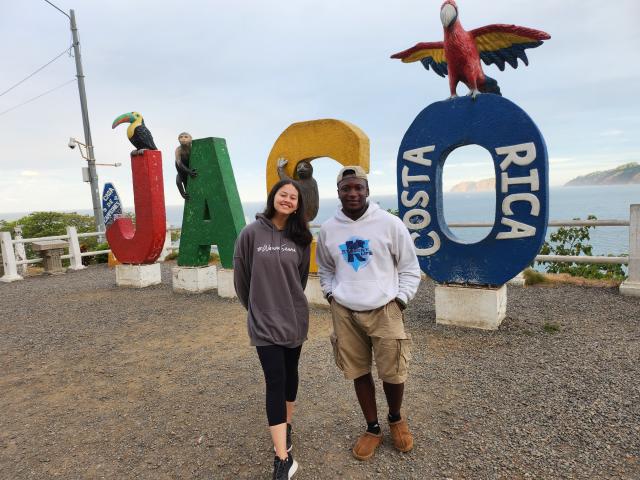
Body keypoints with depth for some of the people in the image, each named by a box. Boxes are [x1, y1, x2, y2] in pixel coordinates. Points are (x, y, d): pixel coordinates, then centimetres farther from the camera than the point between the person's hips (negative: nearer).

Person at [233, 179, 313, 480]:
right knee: (275, 381, -5)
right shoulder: (251, 233, -10)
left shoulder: (300, 237, -1)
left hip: (294, 317, 3)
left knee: (289, 374, 18)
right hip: (264, 320, -3)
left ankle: (286, 426, 40)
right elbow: (241, 276, 0)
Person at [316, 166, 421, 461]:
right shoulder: (328, 229, 3)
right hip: (344, 312, 3)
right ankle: (372, 429, 33)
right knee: (359, 372, 11)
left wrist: (400, 300, -5)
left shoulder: (390, 223, -6)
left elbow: (410, 268, 2)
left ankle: (396, 419, 35)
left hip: (384, 310, -2)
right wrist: (331, 295, 6)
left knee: (393, 373, 3)